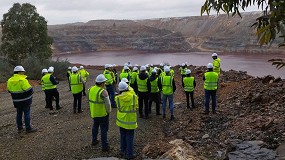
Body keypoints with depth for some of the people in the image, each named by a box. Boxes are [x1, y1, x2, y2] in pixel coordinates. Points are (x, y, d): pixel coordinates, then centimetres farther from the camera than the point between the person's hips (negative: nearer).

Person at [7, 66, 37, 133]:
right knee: (27, 114, 2)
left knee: (19, 114, 17)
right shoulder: (22, 80, -21)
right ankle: (28, 128, 7)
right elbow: (29, 90, -22)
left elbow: (10, 90, 9)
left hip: (16, 101, 7)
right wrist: (31, 92, -1)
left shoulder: (10, 81, 1)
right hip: (25, 100, -6)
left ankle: (19, 128, 24)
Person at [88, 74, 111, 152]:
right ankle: (105, 146, 11)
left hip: (94, 113, 7)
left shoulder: (91, 89, -3)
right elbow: (108, 104, -21)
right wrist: (109, 111, -4)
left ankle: (94, 141, 40)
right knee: (104, 130, 4)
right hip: (103, 114, -7)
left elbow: (90, 100, 8)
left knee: (95, 126, 26)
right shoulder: (103, 92, -25)